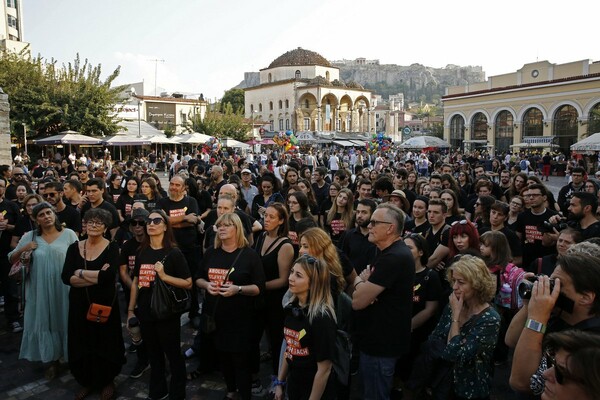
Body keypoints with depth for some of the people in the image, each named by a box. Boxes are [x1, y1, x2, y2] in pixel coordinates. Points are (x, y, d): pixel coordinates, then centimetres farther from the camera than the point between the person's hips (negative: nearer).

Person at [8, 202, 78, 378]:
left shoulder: (68, 234, -3)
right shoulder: (29, 237, 2)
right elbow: (11, 259, 10)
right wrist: (23, 250, -10)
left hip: (64, 288, -2)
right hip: (40, 290, 2)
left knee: (65, 321, 9)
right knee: (44, 322, 11)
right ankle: (52, 360, 29)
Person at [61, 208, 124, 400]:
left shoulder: (112, 248, -9)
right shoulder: (74, 248, 1)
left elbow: (108, 276, -24)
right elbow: (66, 278, -12)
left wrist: (80, 272, -14)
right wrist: (96, 277, -21)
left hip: (105, 303, -3)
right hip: (79, 304, 3)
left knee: (106, 343, 9)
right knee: (82, 345, 12)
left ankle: (108, 382, 31)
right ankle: (88, 382, 34)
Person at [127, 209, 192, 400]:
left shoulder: (174, 253, -12)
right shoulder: (141, 251, 4)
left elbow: (188, 283, -13)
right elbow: (136, 282, 12)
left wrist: (164, 276, -24)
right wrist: (131, 310, 11)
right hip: (145, 313, 5)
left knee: (173, 356, 8)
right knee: (154, 356, 20)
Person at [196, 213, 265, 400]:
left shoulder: (250, 255, -9)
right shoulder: (211, 253, 5)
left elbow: (260, 287, -10)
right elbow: (198, 279, 13)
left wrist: (238, 289, -24)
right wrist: (207, 285, -8)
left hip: (240, 317, -5)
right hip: (214, 315, 5)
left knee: (241, 359, 1)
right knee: (223, 355, 18)